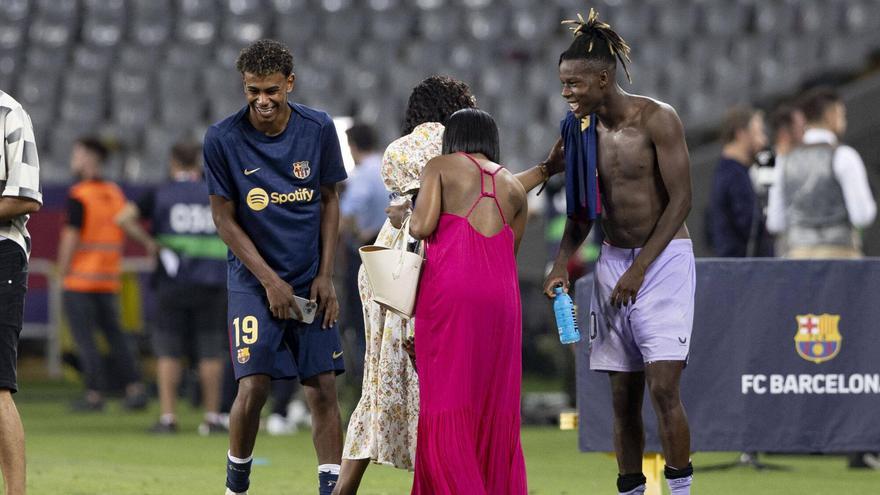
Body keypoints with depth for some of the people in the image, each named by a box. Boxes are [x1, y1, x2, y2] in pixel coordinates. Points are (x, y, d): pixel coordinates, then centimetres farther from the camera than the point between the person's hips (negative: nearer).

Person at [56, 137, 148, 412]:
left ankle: (95, 394, -2)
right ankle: (135, 388, 3)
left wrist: (63, 272, -8)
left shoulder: (79, 196, -13)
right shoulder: (115, 194, 9)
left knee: (84, 338, -1)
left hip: (80, 279, -7)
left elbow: (71, 238, -16)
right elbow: (122, 236, 13)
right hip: (109, 278, 7)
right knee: (114, 335, 11)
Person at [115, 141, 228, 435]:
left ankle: (167, 416, 0)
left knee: (169, 351, 4)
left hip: (173, 281, -1)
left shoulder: (160, 195, 2)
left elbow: (123, 219, -8)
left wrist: (151, 243, -3)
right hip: (212, 281, 1)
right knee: (211, 352, 5)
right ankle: (212, 417, 5)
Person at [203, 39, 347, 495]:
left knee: (323, 389, -3)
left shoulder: (318, 129, -3)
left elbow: (329, 202, 8)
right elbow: (225, 219, -4)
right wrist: (270, 281, -9)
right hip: (254, 281, -2)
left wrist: (325, 276, 1)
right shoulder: (222, 140, -10)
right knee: (254, 386, -11)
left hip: (310, 282, 2)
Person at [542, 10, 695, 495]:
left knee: (663, 387, -15)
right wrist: (561, 262, -1)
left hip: (664, 258, -6)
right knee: (623, 397, 4)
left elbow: (680, 199, -15)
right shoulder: (582, 129, 6)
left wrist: (640, 268, -19)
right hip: (612, 259, 6)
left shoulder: (656, 119, -12)